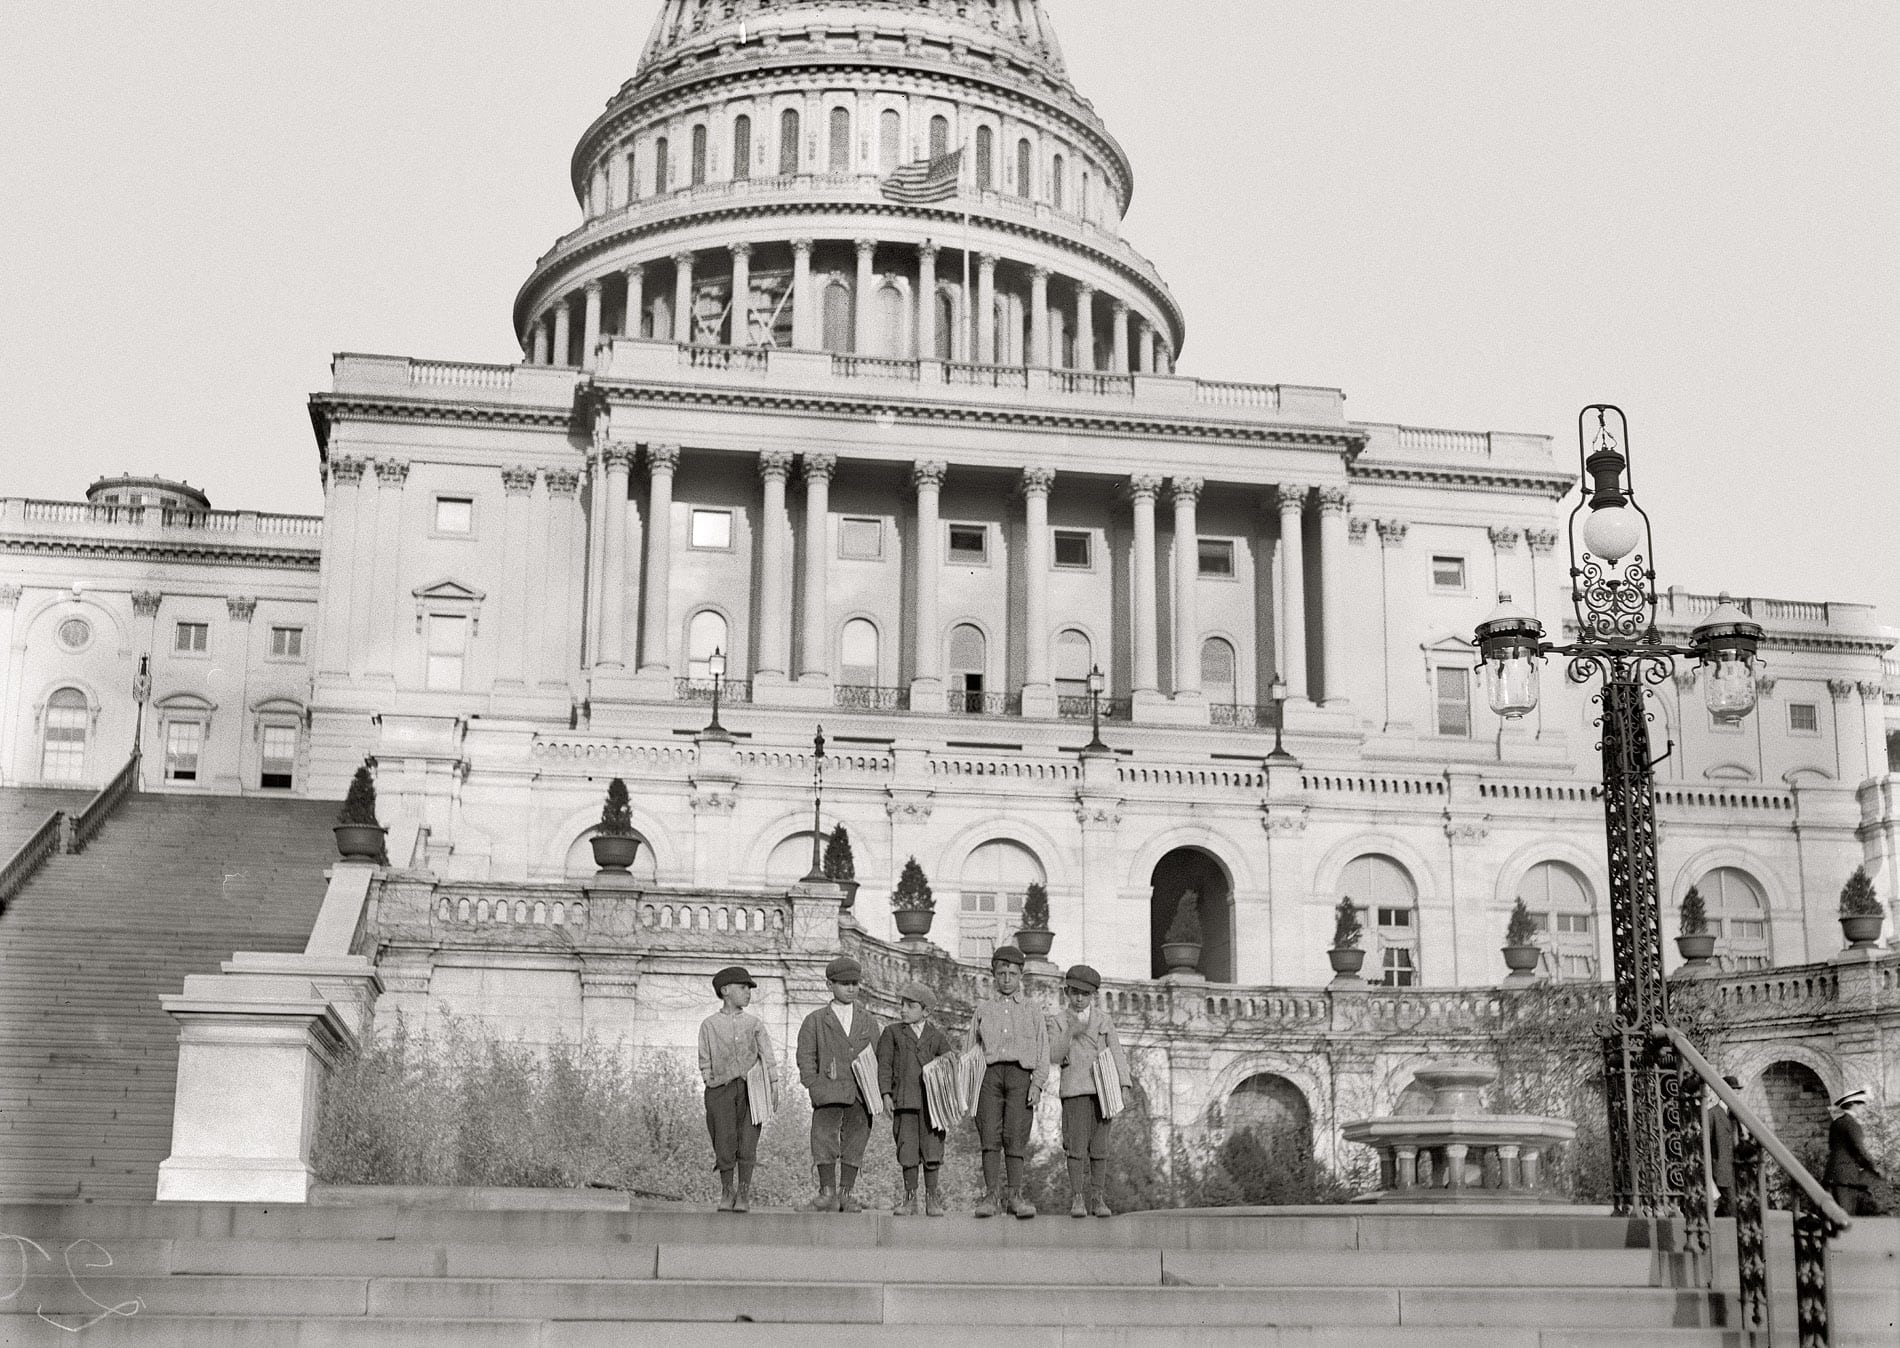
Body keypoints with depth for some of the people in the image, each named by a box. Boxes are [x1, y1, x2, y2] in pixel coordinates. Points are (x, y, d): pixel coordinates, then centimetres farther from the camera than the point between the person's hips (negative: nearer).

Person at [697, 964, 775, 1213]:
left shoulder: (754, 1024, 12)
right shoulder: (709, 1025, 9)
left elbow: (768, 1058, 10)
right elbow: (705, 1062, 11)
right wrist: (709, 1081, 0)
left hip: (751, 1087, 1)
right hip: (721, 1089, -1)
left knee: (747, 1141, -6)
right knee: (725, 1143, -5)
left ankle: (744, 1195, 4)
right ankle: (726, 1193, 12)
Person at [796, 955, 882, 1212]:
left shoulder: (868, 1022, 16)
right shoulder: (816, 1021, 10)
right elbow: (806, 1056, 5)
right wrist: (814, 1085, -7)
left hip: (860, 1093, 2)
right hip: (829, 1091, -2)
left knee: (855, 1140, 1)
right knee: (824, 1138, -11)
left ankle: (846, 1193, 7)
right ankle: (827, 1193, -10)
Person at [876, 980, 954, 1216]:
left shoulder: (938, 1037, 11)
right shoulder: (892, 1033, 11)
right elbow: (884, 1065, 6)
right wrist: (886, 1094, -5)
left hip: (931, 1100, 0)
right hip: (904, 1099, 0)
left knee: (931, 1149, -2)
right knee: (907, 1150, 1)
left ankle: (933, 1198, 9)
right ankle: (910, 1198, 11)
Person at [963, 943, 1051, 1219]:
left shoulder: (1032, 1010, 16)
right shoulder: (983, 1009, 19)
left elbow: (1043, 1051, 10)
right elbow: (969, 1049, 18)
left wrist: (1037, 1083, -3)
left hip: (1020, 1074, -1)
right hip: (989, 1073, 1)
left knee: (1015, 1137, -9)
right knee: (990, 1136, -10)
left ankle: (1014, 1196, -5)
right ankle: (991, 1195, -12)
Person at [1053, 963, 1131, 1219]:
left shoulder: (1103, 1019, 11)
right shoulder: (1060, 1020, 5)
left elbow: (1117, 1053, 9)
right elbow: (1055, 1057, -4)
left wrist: (1124, 1086, -1)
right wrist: (1070, 1033, -19)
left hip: (1102, 1088, 2)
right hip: (1074, 1088, -2)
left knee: (1099, 1145, 3)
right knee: (1077, 1144, -9)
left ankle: (1099, 1200, 7)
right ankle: (1077, 1199, -4)